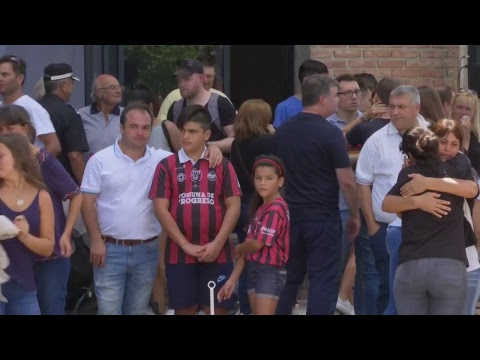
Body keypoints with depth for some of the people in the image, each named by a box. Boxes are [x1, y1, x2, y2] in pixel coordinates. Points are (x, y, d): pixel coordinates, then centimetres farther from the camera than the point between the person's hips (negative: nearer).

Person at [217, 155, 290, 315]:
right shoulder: (259, 208, 15)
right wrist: (232, 279, 9)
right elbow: (249, 246, 13)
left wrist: (236, 250, 4)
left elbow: (257, 243, -18)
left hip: (271, 272, -9)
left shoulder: (276, 208, -15)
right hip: (254, 270, 9)